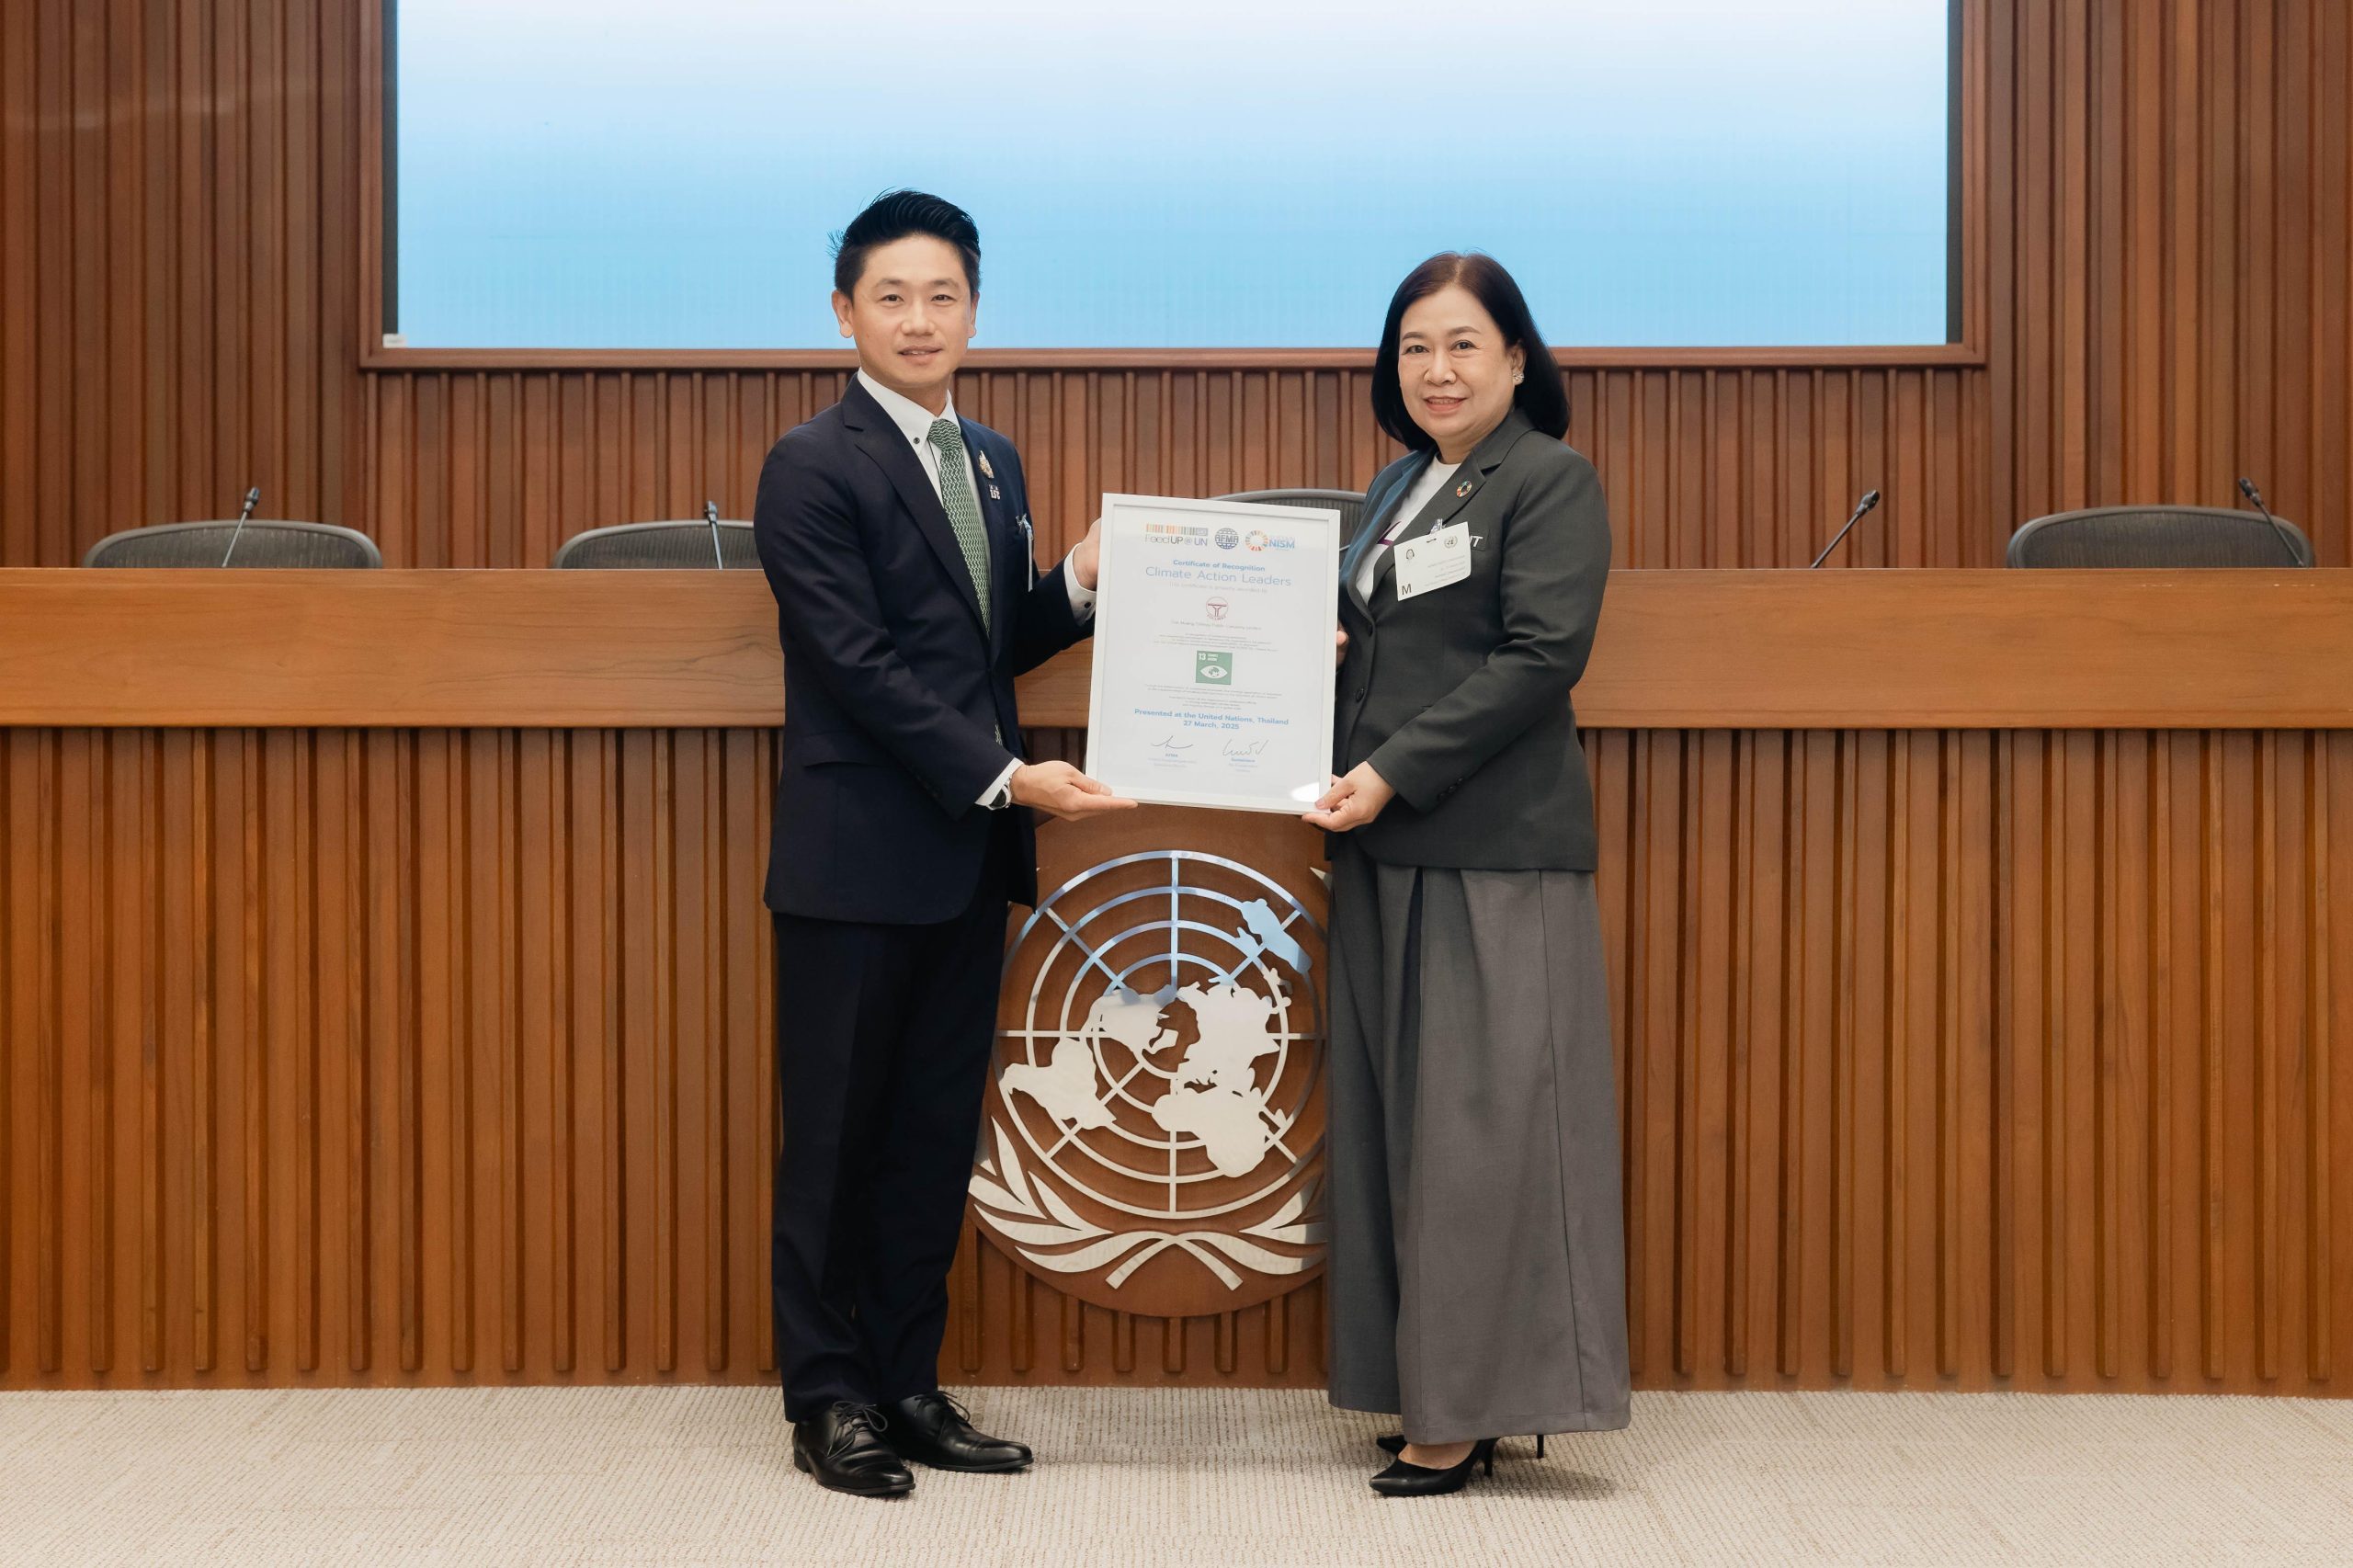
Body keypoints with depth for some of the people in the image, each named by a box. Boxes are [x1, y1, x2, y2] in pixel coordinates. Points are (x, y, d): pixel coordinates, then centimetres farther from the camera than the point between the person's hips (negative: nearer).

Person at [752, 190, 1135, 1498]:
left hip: (970, 854, 7)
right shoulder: (815, 467, -9)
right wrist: (1005, 776, -20)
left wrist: (1083, 582, 0)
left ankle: (908, 1384, 22)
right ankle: (829, 1400, 14)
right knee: (836, 1136, 3)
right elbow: (861, 665, -16)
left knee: (938, 1132, 11)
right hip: (859, 858, -7)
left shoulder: (992, 461, 14)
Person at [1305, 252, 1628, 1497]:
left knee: (1477, 1118, -4)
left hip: (1494, 849, -8)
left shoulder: (1550, 481, -4)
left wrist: (1393, 772, -18)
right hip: (1384, 847, 8)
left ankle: (1469, 1407, 4)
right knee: (1389, 1114, 8)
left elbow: (1540, 657, -15)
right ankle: (1423, 1387, 17)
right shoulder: (1399, 488, 19)